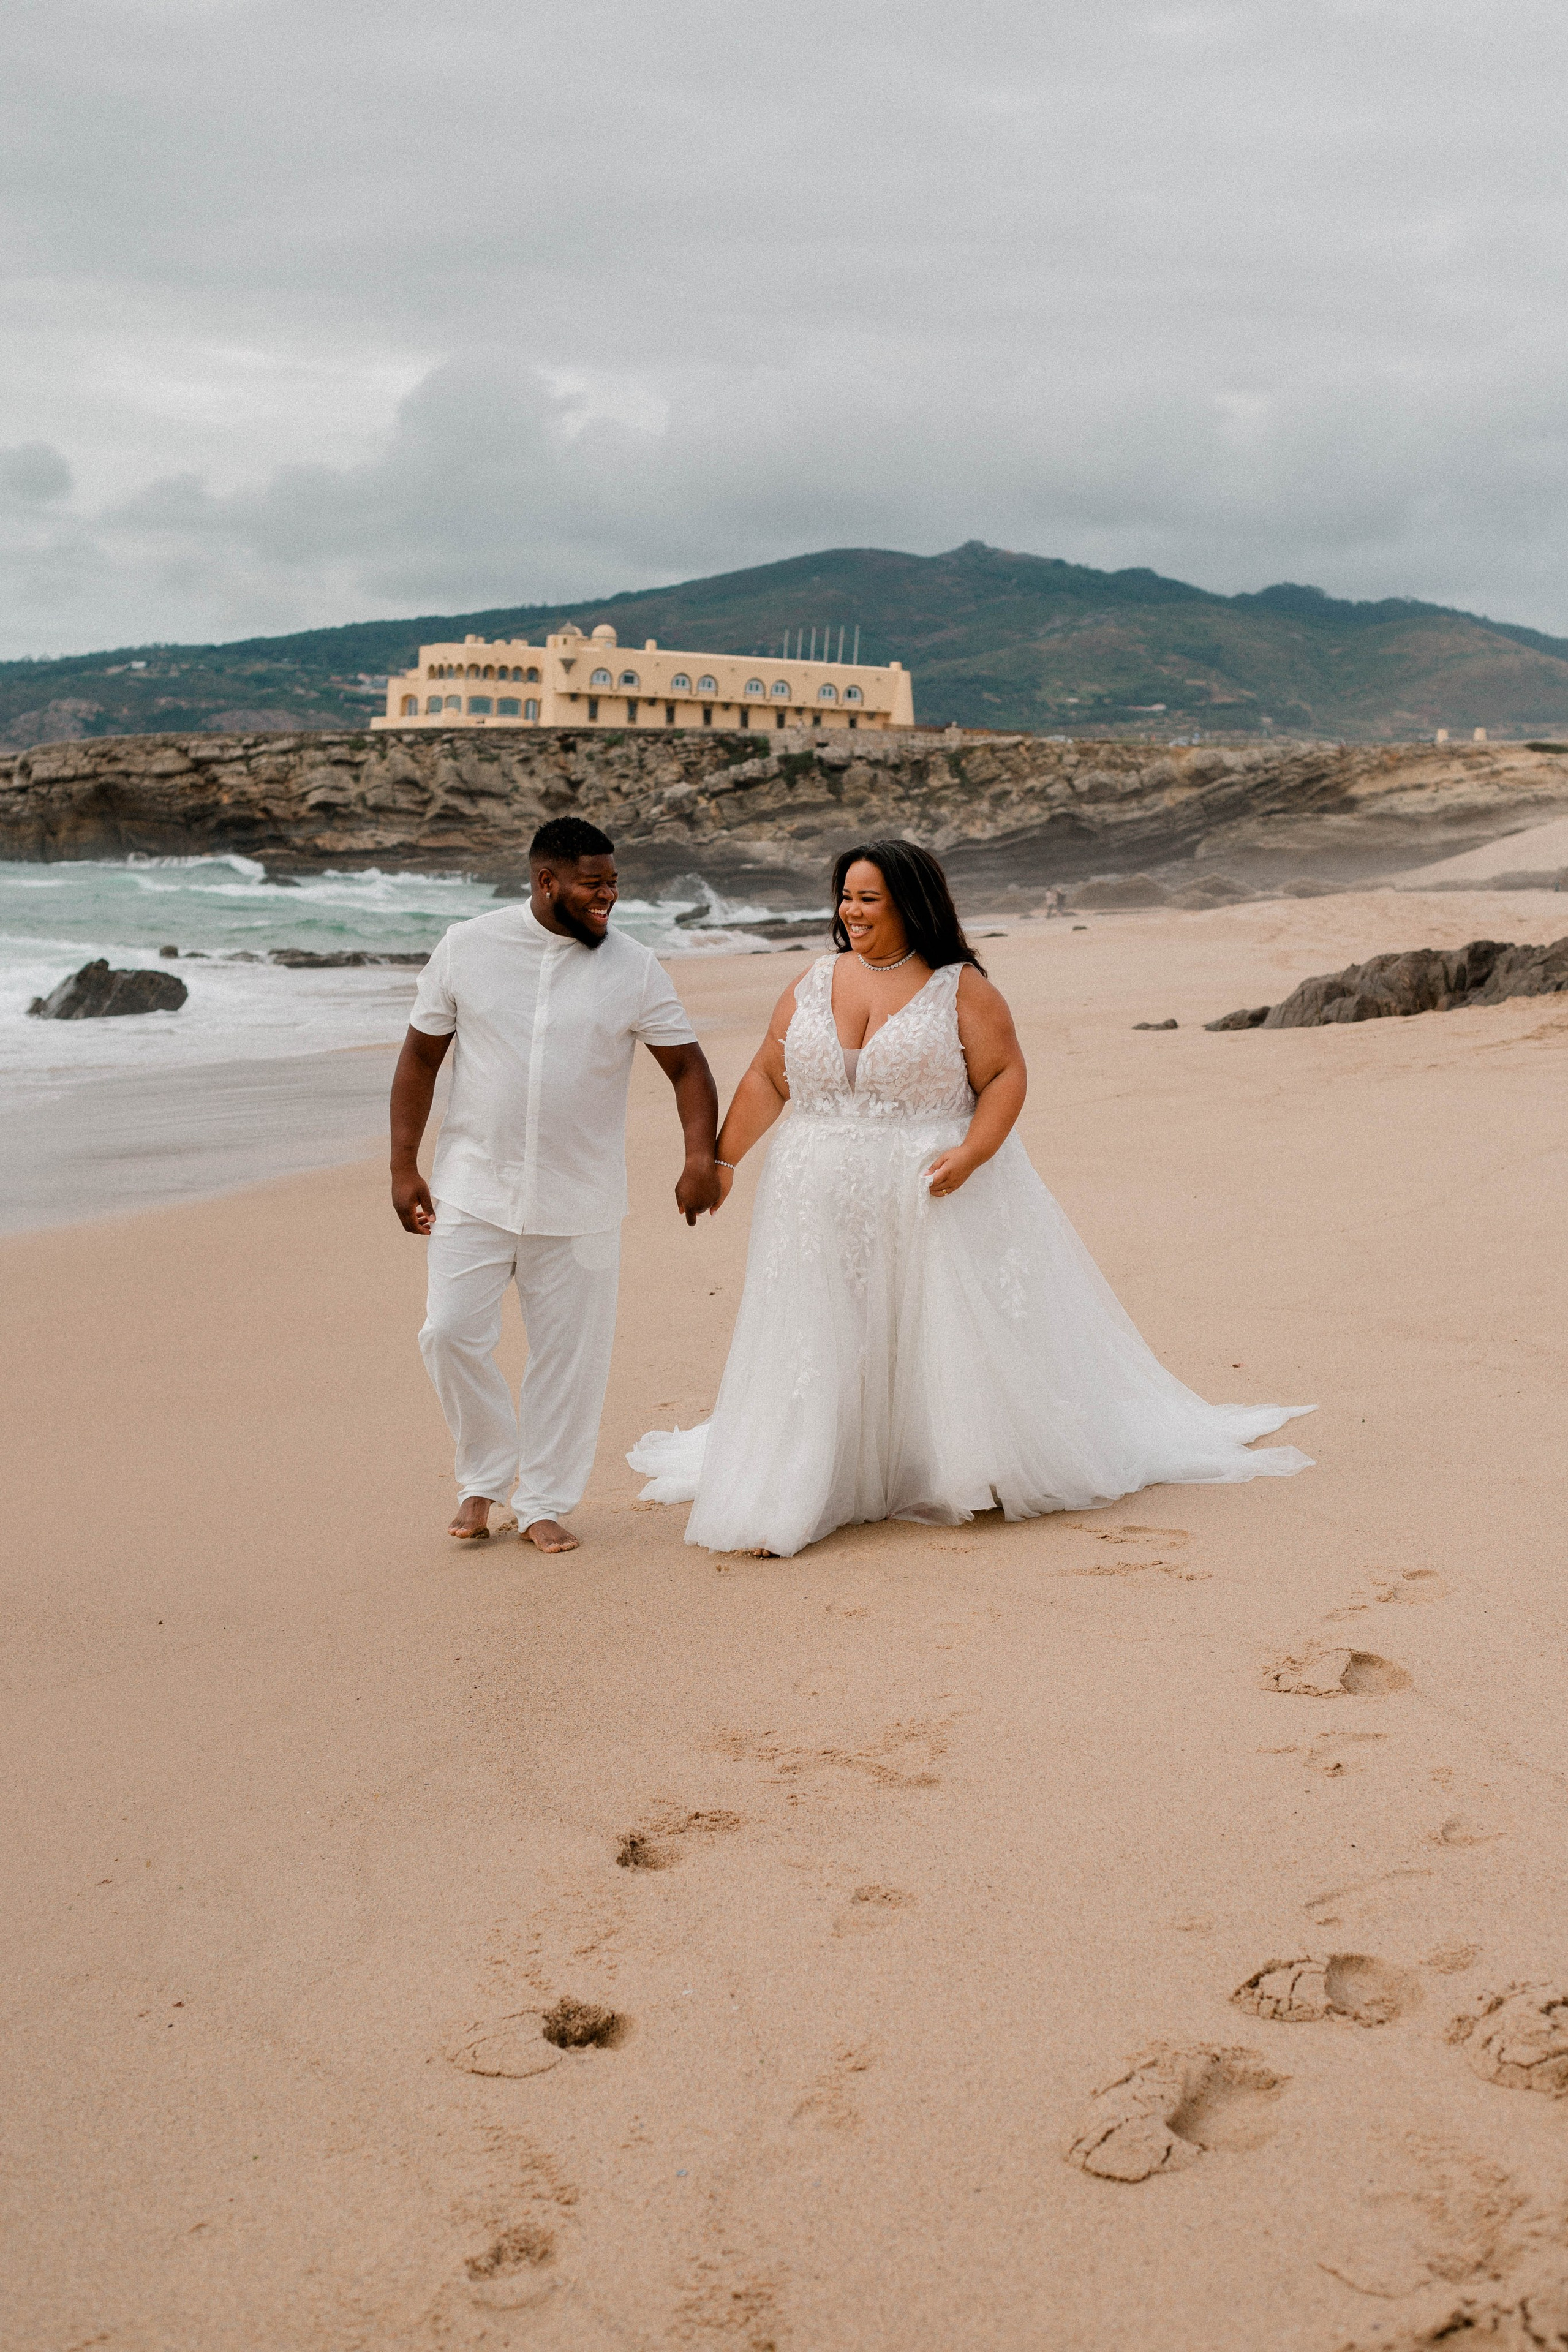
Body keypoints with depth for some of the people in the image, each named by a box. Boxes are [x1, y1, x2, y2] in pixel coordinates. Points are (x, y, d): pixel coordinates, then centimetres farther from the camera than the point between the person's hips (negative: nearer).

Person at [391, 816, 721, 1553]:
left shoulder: (633, 967, -2)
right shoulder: (467, 947, -2)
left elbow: (686, 1064, 1)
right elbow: (420, 1057, 3)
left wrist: (701, 1157, -13)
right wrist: (403, 1168, -1)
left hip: (579, 1206, 0)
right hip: (475, 1189, 0)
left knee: (568, 1354, 5)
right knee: (451, 1333, -5)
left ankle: (544, 1503, 21)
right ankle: (485, 1473, 20)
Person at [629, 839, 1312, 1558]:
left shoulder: (960, 988, -5)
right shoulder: (814, 985, 7)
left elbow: (1006, 1075, -8)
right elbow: (767, 1079, 9)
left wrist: (972, 1153, -22)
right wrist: (722, 1158, 1)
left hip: (936, 1197, -3)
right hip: (825, 1206, 4)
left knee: (956, 1332, 3)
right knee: (824, 1346, 5)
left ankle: (985, 1468, 19)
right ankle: (810, 1482, 13)